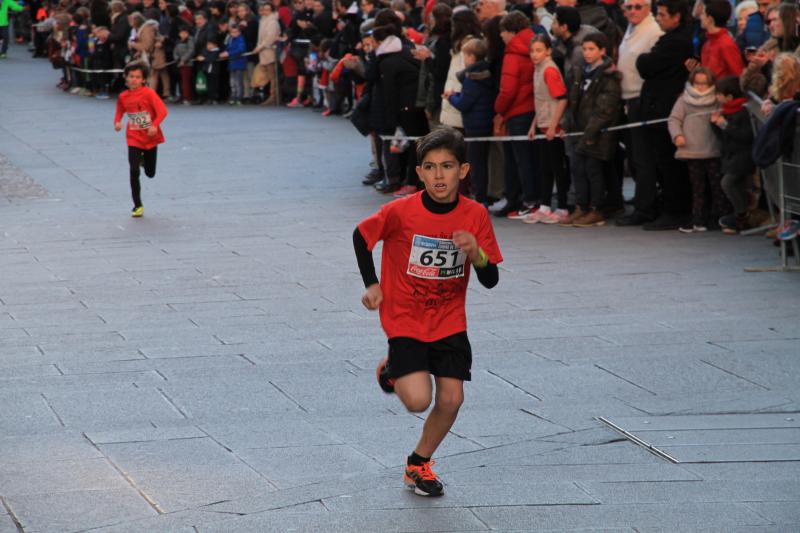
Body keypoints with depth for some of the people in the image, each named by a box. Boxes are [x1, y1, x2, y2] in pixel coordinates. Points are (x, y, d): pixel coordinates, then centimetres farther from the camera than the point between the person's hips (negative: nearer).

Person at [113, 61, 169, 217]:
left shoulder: (149, 93, -15)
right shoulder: (123, 97, -2)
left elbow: (162, 111, -21)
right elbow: (120, 112, 15)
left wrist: (155, 125, -35)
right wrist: (117, 122, -6)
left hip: (150, 138, -1)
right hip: (134, 139, 1)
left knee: (150, 173, 11)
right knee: (134, 172, -12)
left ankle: (144, 159, 49)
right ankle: (137, 206, -1)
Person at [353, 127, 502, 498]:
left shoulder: (475, 215, -10)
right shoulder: (400, 212, -18)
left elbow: (490, 281, -7)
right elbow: (361, 236, 2)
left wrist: (476, 254, -27)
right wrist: (372, 284, -3)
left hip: (450, 323, 3)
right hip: (405, 321, -3)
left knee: (451, 399, -3)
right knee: (418, 400, -17)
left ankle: (419, 463, 22)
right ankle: (393, 370, 19)